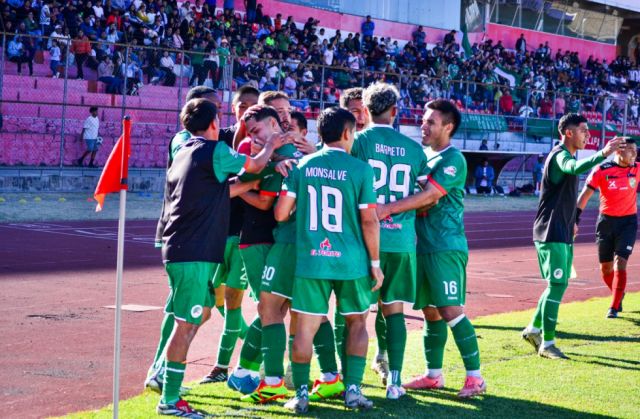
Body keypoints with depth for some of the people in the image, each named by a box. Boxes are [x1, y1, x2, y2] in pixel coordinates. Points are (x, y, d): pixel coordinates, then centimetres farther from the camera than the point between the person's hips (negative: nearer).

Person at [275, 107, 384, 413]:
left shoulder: (303, 166, 2)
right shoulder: (360, 169, -6)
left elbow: (281, 213, 2)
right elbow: (369, 221, -7)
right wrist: (375, 263, 2)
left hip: (310, 260, 1)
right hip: (351, 262, -1)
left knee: (306, 327, 7)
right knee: (357, 322, 16)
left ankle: (301, 394, 6)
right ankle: (353, 390, 12)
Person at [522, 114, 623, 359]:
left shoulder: (566, 156, 17)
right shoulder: (560, 156, -16)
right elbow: (574, 168, -40)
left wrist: (571, 221, 28)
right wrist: (603, 154, -54)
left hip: (563, 233, 10)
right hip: (552, 234, -10)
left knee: (560, 284, 15)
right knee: (557, 285, -11)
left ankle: (534, 330, 26)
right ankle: (547, 344, -7)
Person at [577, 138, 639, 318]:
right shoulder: (602, 170, -10)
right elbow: (585, 194, -9)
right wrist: (575, 218, -16)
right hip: (606, 221, 0)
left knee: (620, 263, -13)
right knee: (606, 268, 9)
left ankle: (614, 307, -6)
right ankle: (619, 295, 36)